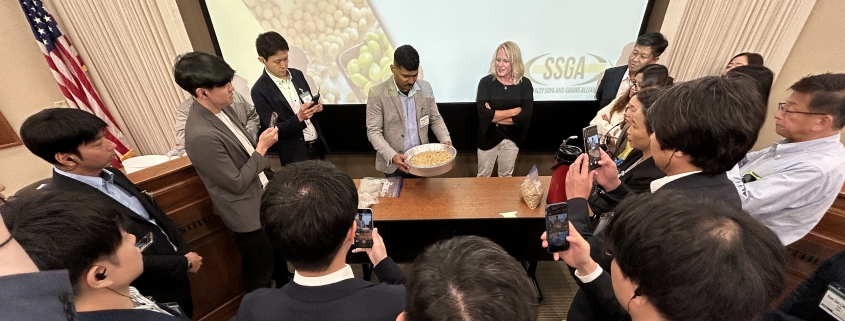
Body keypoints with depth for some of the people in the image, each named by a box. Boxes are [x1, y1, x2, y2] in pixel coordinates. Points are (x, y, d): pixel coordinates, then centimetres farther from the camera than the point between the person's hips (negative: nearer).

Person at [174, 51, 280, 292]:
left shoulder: (221, 108, -5)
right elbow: (237, 183, -24)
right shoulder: (202, 135, -31)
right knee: (259, 272, 15)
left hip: (262, 198, 8)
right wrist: (262, 148, -18)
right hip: (248, 211, -8)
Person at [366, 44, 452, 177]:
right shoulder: (377, 93, -14)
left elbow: (435, 119, 7)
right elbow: (373, 132, -13)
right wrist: (392, 156, -27)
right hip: (393, 164, -3)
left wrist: (446, 140, -11)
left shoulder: (425, 88, -2)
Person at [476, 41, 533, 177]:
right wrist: (514, 111, -20)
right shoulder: (486, 82, -13)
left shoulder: (525, 84, -7)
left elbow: (525, 115, -17)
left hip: (512, 139, 2)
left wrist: (495, 116, -19)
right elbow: (484, 114, -25)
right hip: (489, 137, -2)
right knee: (483, 177, 16)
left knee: (506, 176, 22)